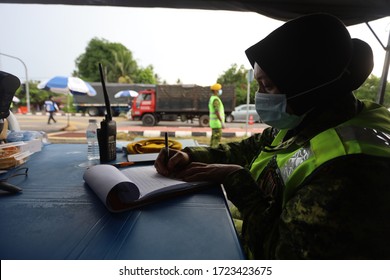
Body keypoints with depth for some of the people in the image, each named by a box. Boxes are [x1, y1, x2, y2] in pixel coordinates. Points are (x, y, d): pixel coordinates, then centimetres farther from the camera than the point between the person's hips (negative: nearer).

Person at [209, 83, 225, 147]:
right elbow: (217, 112, -24)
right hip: (217, 122, -10)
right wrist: (222, 122, -23)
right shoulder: (216, 99, -16)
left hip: (213, 122, 10)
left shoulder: (211, 98, 16)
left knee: (213, 138, 14)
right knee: (217, 138, -7)